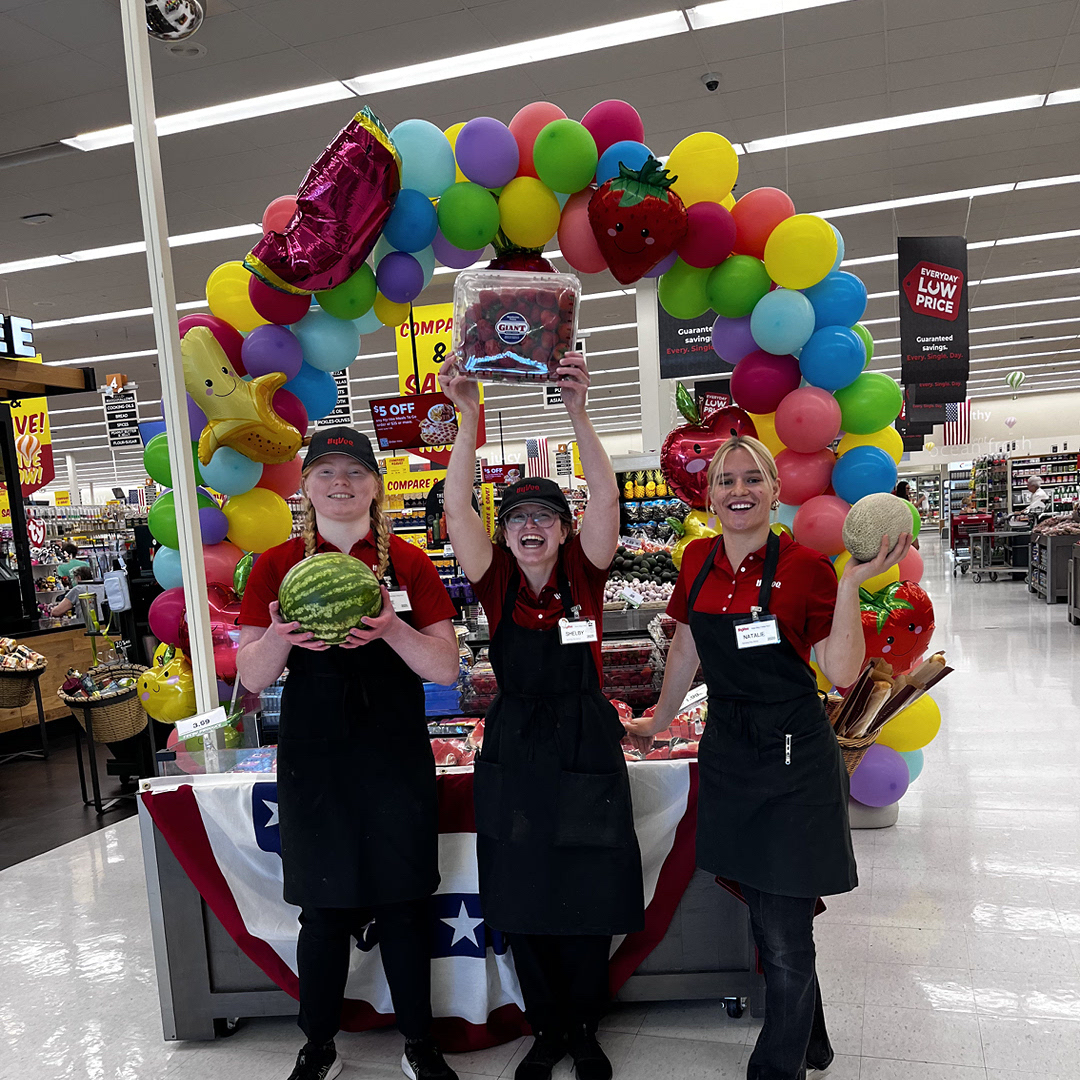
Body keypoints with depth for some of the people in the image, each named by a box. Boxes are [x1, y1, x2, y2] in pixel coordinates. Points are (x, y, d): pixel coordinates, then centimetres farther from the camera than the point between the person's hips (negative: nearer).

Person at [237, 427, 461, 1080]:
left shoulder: (409, 564, 0)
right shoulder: (276, 566, 2)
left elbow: (447, 668, -4)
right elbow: (252, 678, 1)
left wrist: (392, 630, -22)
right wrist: (278, 638, -20)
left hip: (397, 758, 0)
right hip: (314, 761, 0)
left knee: (405, 904, 10)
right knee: (325, 908, 11)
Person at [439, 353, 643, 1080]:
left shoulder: (584, 574, -5)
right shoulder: (495, 583, -3)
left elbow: (606, 498, -19)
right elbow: (457, 507, -15)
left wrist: (579, 412, -29)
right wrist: (469, 419, -24)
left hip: (585, 750, -1)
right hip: (513, 753, 2)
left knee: (586, 904, 9)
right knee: (521, 905, 11)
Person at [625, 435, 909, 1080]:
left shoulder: (805, 567, -13)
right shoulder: (699, 561, 2)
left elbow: (842, 673, -16)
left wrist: (850, 586, -25)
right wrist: (660, 720, 22)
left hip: (793, 761, -5)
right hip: (728, 750, 5)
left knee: (785, 936, 4)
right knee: (764, 915, 20)